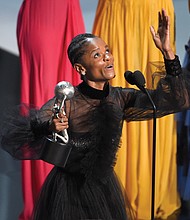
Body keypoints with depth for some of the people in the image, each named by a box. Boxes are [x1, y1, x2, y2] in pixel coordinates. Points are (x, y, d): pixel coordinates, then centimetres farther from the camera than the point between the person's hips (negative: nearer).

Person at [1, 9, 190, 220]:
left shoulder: (119, 98, -7)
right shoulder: (66, 102, -20)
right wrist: (47, 127, -48)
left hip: (105, 186, 5)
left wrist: (167, 52, -20)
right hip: (69, 192, -4)